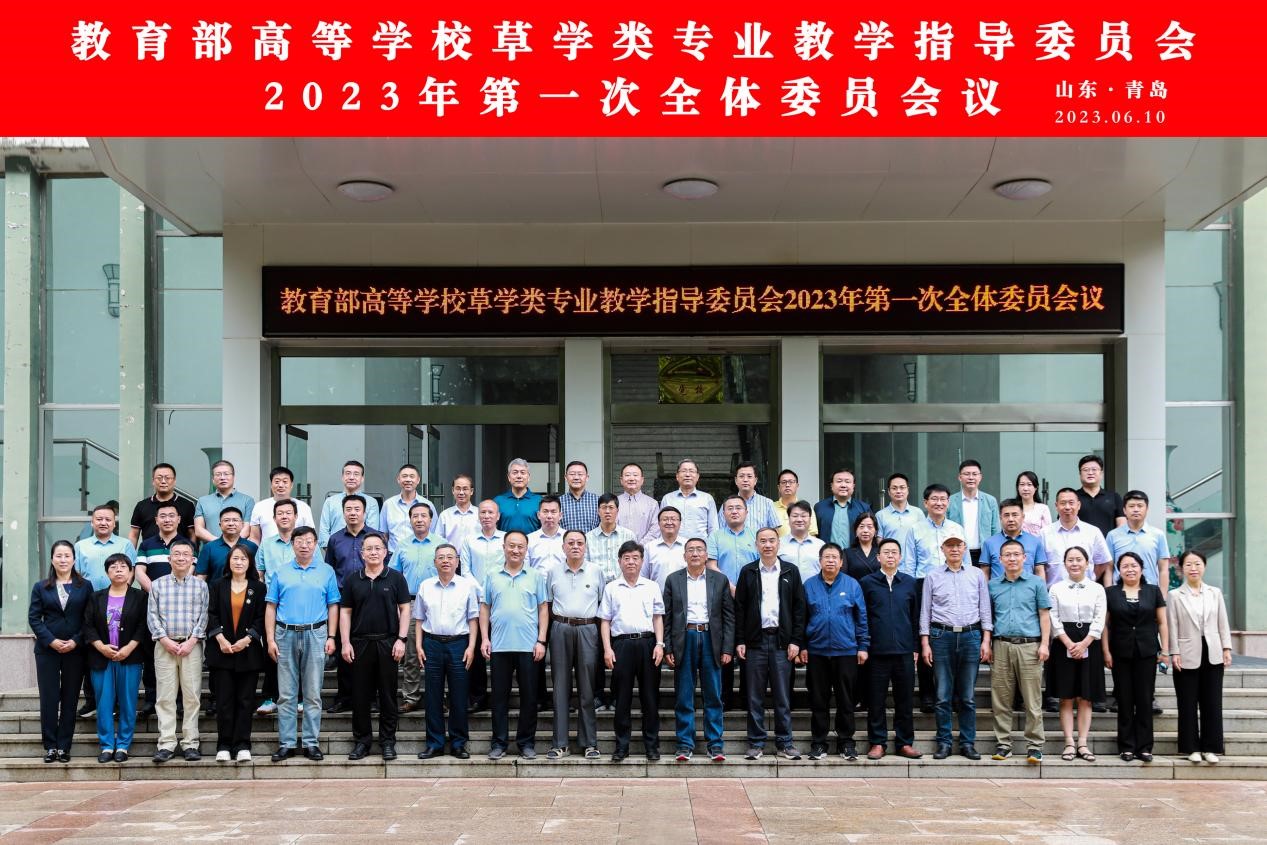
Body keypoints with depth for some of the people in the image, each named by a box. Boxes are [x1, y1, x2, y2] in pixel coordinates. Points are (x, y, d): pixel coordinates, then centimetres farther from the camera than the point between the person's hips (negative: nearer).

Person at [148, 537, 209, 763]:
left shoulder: (200, 585, 6)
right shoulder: (157, 585, 8)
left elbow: (203, 616, 3)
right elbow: (152, 615, 4)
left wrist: (191, 641, -7)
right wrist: (165, 640, -7)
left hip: (191, 645, 0)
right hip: (165, 645, 0)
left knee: (192, 696, -1)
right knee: (165, 697, -1)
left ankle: (190, 743, 4)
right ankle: (166, 744, 2)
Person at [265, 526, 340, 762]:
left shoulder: (326, 571, 7)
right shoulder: (280, 573, 9)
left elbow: (333, 607, 6)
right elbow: (271, 607, 8)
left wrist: (331, 637, -2)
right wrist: (270, 639, 0)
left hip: (315, 635, -1)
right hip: (286, 635, 1)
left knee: (313, 694, 2)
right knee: (286, 694, 3)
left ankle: (311, 742, 7)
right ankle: (286, 743, 7)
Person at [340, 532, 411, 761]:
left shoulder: (395, 578, 3)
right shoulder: (352, 580, 7)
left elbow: (404, 609, 2)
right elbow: (345, 612, 7)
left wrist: (401, 639, -7)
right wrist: (345, 643, -1)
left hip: (388, 643, -1)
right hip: (360, 643, 1)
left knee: (388, 695, 3)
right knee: (360, 695, 5)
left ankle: (387, 741, 11)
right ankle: (361, 740, 14)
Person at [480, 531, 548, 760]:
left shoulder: (535, 577, 5)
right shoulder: (492, 577, 8)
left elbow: (543, 609, 4)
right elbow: (484, 608, 9)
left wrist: (541, 641, -3)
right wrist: (485, 639, 1)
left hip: (528, 646, -1)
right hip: (499, 646, 1)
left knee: (529, 695, 3)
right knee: (500, 695, 5)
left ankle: (526, 742, 12)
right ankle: (499, 742, 12)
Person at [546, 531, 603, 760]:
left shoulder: (596, 571, 7)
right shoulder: (554, 572, 9)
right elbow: (547, 603, 15)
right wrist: (559, 620, 4)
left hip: (588, 630, -1)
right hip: (561, 630, 1)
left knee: (587, 687, 1)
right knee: (561, 687, 1)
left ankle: (589, 742, 7)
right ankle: (559, 743, 5)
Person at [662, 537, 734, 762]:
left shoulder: (720, 580, 8)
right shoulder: (673, 579, 8)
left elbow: (729, 616, 5)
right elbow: (667, 616, 5)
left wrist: (727, 648, -2)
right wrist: (667, 648, -2)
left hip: (710, 640, 0)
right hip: (684, 640, 0)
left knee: (713, 697, 2)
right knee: (683, 698, 2)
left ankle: (715, 744, 8)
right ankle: (685, 745, 9)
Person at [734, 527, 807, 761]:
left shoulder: (790, 571, 7)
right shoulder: (748, 572, 7)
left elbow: (799, 607, 5)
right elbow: (739, 608, 5)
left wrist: (796, 641, -3)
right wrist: (739, 641, -2)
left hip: (782, 640, 0)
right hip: (755, 640, 0)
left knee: (783, 695, 2)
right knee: (755, 696, 3)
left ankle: (785, 743, 9)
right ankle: (756, 743, 10)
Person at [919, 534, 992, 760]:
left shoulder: (977, 575, 9)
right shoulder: (932, 577, 7)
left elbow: (985, 609, 9)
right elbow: (925, 612, 6)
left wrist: (986, 640, 1)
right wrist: (925, 643, 0)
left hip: (970, 636, 1)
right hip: (942, 636, -1)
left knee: (968, 696, 4)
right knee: (943, 695, 0)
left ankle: (968, 743, 10)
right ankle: (943, 743, 6)